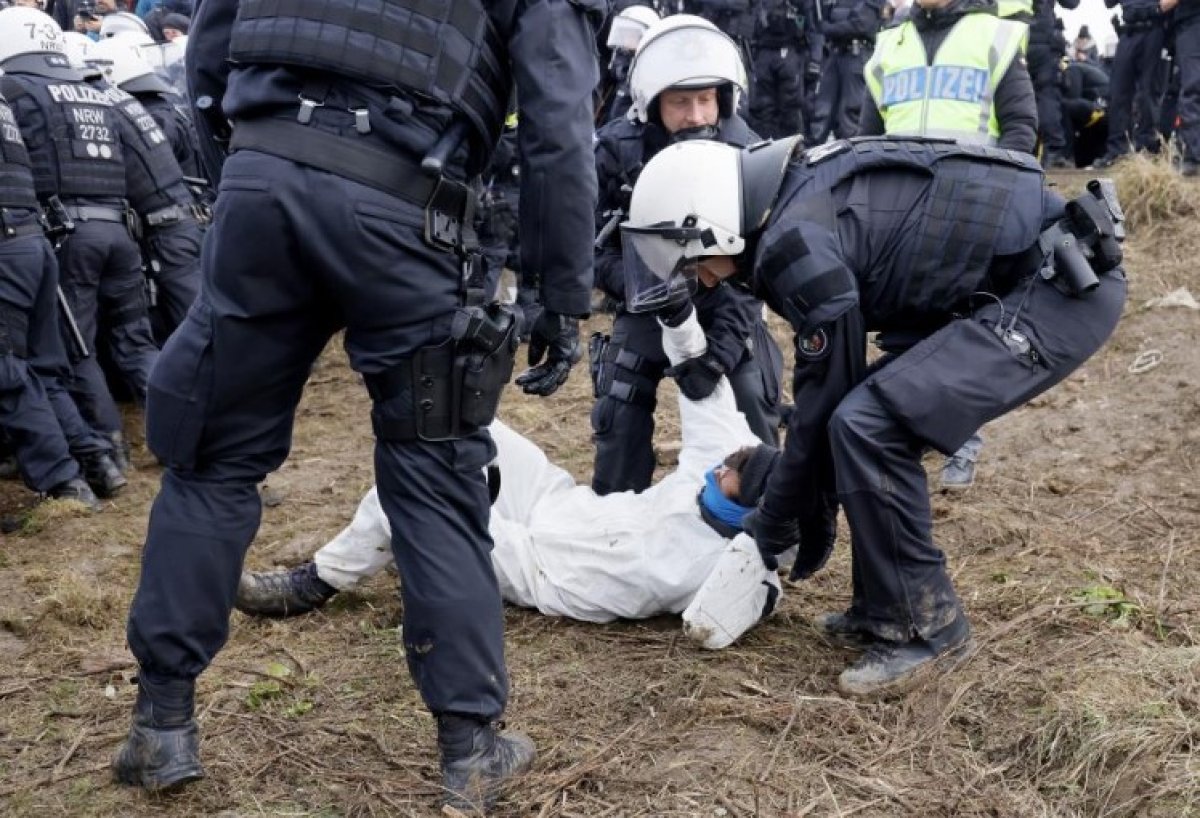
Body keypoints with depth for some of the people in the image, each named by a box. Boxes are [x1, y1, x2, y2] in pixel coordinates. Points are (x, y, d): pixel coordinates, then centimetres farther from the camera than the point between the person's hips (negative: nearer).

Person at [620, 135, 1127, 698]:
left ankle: (923, 626, -3)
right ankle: (883, 608, 19)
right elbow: (835, 381, 18)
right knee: (871, 414, 10)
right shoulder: (801, 196, 12)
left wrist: (775, 524, 2)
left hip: (1064, 286, -11)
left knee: (869, 425, -18)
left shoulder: (796, 241, -18)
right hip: (1030, 277, 11)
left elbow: (823, 397, -12)